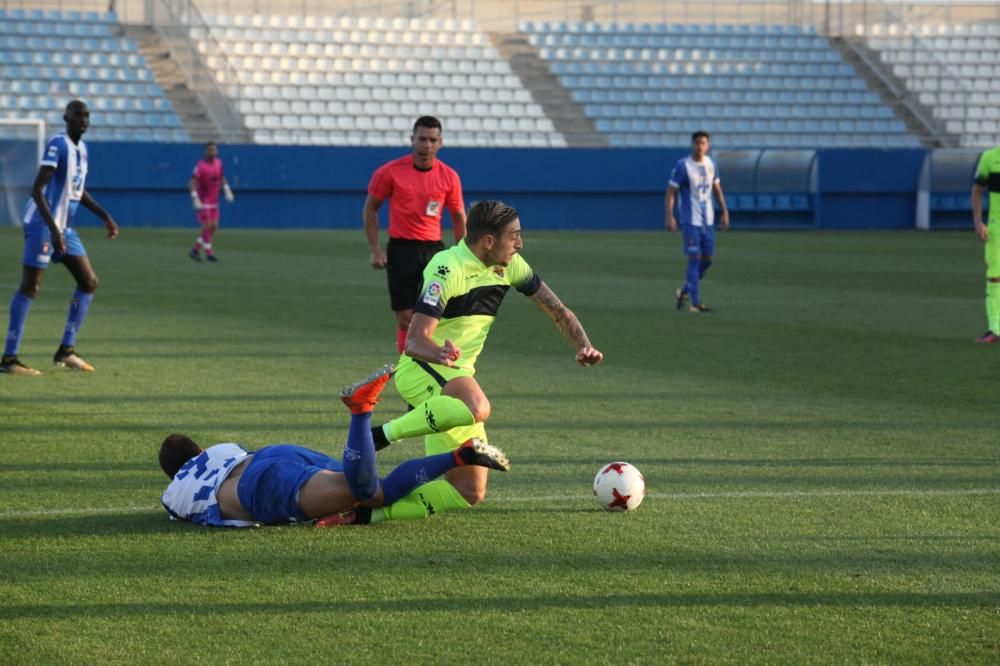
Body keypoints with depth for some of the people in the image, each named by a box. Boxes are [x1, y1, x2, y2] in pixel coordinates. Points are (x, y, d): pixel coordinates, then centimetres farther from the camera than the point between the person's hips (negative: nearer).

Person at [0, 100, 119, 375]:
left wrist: (105, 217, 21)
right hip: (42, 225, -9)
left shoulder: (81, 148, 12)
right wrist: (52, 229, -28)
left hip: (64, 228, 9)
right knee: (30, 287, -9)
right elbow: (37, 189, -22)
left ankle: (66, 351, 13)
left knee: (89, 282, 9)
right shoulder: (58, 144, -15)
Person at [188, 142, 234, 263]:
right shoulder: (201, 166, -18)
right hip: (203, 202, -7)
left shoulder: (218, 163, 3)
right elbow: (191, 183, -23)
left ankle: (195, 250, 16)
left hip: (214, 202, 7)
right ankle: (209, 253, -1)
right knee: (207, 226, -11)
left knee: (214, 227, 5)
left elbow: (222, 178, 19)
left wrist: (227, 191, 8)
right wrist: (195, 199, -31)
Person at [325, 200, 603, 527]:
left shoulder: (510, 266, 5)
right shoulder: (449, 269, -18)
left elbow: (558, 311, 14)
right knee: (476, 407, -43)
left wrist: (583, 346, -5)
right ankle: (376, 436, -32)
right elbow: (414, 341, -25)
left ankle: (369, 509, 2)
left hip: (456, 376, 8)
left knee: (469, 492, 2)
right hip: (422, 368, -8)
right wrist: (440, 353, -48)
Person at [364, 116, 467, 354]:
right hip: (401, 249, -2)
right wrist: (375, 250, -3)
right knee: (405, 318, -3)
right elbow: (371, 208, 4)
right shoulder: (391, 172, -5)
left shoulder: (449, 177, 0)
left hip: (434, 249, 2)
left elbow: (458, 217, 11)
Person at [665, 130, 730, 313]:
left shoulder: (711, 164, 8)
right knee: (695, 258, -9)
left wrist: (725, 212, 13)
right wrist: (669, 216, -18)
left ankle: (684, 291, 28)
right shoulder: (682, 166, -10)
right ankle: (695, 303, -6)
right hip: (691, 221, -6)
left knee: (707, 259, 8)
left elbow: (717, 189, 19)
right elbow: (671, 191, -9)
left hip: (708, 220, 6)